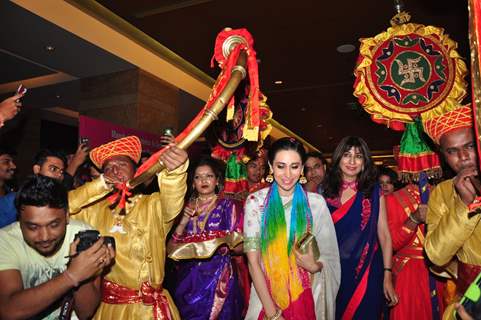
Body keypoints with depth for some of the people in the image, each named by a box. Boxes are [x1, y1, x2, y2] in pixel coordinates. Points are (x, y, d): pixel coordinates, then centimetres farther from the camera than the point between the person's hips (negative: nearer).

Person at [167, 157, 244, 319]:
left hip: (218, 277, -2)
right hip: (188, 278, 3)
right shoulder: (186, 208, 6)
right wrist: (183, 222, -11)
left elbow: (239, 247, -4)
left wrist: (222, 242, -23)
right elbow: (171, 249, 2)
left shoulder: (228, 205, -2)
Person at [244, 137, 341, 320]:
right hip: (267, 296, -1)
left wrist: (314, 266, -20)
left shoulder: (316, 202, -6)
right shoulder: (255, 202, -9)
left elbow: (329, 256, 1)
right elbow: (253, 261, -10)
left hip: (307, 297, 1)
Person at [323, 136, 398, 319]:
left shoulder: (373, 192, -1)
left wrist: (387, 276, -8)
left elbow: (384, 235, -3)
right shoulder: (326, 191, 1)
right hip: (334, 271, 1)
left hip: (366, 272, -1)